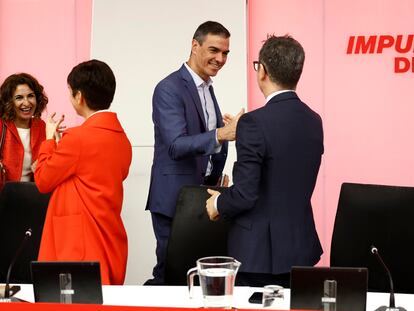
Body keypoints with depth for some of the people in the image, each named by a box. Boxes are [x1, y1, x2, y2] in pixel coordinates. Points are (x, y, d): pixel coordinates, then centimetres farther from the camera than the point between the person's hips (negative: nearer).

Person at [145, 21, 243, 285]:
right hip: (174, 198, -8)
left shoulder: (207, 88, 14)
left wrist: (216, 178, 9)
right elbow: (175, 145, -24)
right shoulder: (169, 89, -13)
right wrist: (221, 134, -36)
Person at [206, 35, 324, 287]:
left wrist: (218, 205, 2)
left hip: (260, 252, -7)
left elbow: (245, 195, -21)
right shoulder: (314, 121, 4)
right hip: (302, 247, 7)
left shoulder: (255, 123, -19)